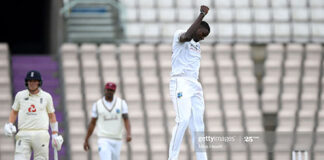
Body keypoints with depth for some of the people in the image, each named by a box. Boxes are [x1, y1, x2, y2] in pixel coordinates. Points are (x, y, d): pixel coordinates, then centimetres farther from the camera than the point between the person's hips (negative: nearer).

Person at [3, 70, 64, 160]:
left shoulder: (46, 96, 8)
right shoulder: (20, 95, 9)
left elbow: (52, 115, 15)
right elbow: (14, 111, 20)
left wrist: (55, 135, 10)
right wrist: (10, 125, 3)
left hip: (41, 135, 0)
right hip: (23, 135, 0)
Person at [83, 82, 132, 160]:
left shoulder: (122, 103, 2)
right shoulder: (97, 104, 2)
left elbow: (126, 120, -7)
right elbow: (92, 123, 9)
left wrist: (128, 134, -24)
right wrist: (86, 140, 9)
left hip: (117, 140, 2)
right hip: (103, 140, -2)